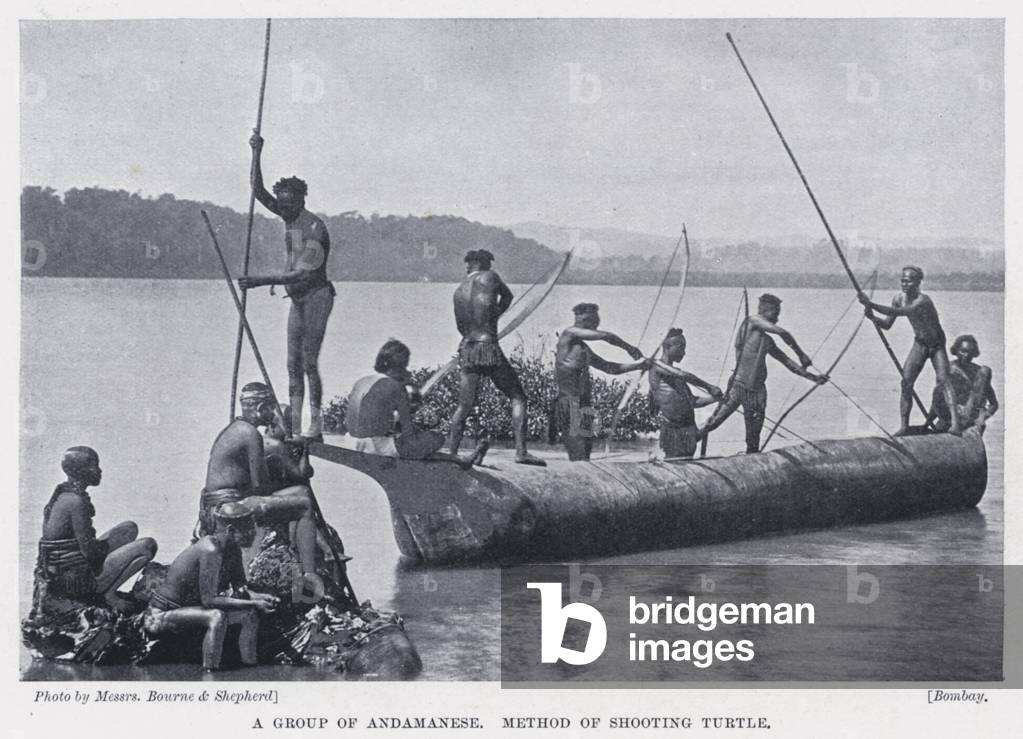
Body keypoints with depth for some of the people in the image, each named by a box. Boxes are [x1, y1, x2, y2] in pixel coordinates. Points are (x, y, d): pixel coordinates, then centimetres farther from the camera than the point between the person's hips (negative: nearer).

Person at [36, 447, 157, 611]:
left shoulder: (61, 494, 9)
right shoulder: (76, 501, -21)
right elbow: (89, 550, -20)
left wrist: (103, 543, 11)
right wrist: (107, 545, 0)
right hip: (76, 581, -9)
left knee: (129, 528, 19)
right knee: (148, 545, -12)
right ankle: (108, 592, -6)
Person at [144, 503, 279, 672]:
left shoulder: (232, 550, -1)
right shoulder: (210, 551, -29)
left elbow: (240, 590, 6)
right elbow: (209, 599, -30)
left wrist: (259, 597, -15)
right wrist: (253, 603, -26)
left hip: (192, 605, 9)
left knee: (249, 615, 0)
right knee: (217, 617, -34)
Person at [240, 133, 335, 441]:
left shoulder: (314, 230, -19)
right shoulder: (289, 217, 7)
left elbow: (301, 274, -25)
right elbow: (258, 191, 10)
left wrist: (260, 281, -29)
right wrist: (256, 154, -1)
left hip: (316, 296, -9)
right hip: (298, 299, 9)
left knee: (309, 363, -11)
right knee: (293, 365, 4)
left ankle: (316, 428, -10)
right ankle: (294, 426, 4)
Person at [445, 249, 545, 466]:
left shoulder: (458, 291, 15)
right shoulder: (490, 277, 1)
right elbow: (507, 296, 19)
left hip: (466, 349, 5)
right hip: (488, 348, -5)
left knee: (464, 406, 10)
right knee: (518, 397, 2)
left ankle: (451, 453, 5)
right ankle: (521, 452, -7)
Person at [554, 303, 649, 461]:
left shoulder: (584, 349, 24)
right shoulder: (568, 334, -1)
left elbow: (610, 367, 29)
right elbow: (604, 336, -5)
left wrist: (638, 365, 23)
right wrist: (629, 348, 6)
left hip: (582, 405, 9)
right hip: (569, 405, -9)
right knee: (579, 459, -17)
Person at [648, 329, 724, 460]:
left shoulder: (676, 373, 21)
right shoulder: (656, 366, -4)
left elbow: (693, 402, 23)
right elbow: (684, 376, -18)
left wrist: (714, 397, 11)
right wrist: (708, 387, -12)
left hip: (689, 429, 8)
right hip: (672, 429, -8)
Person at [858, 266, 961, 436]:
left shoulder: (923, 301, -30)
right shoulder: (899, 298, -9)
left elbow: (898, 312, -45)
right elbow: (887, 324, -3)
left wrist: (872, 305, -50)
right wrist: (872, 317, -23)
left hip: (937, 344, -6)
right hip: (919, 344, 6)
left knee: (943, 380, -23)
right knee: (906, 382, -8)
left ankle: (955, 422, -31)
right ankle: (904, 425, -3)